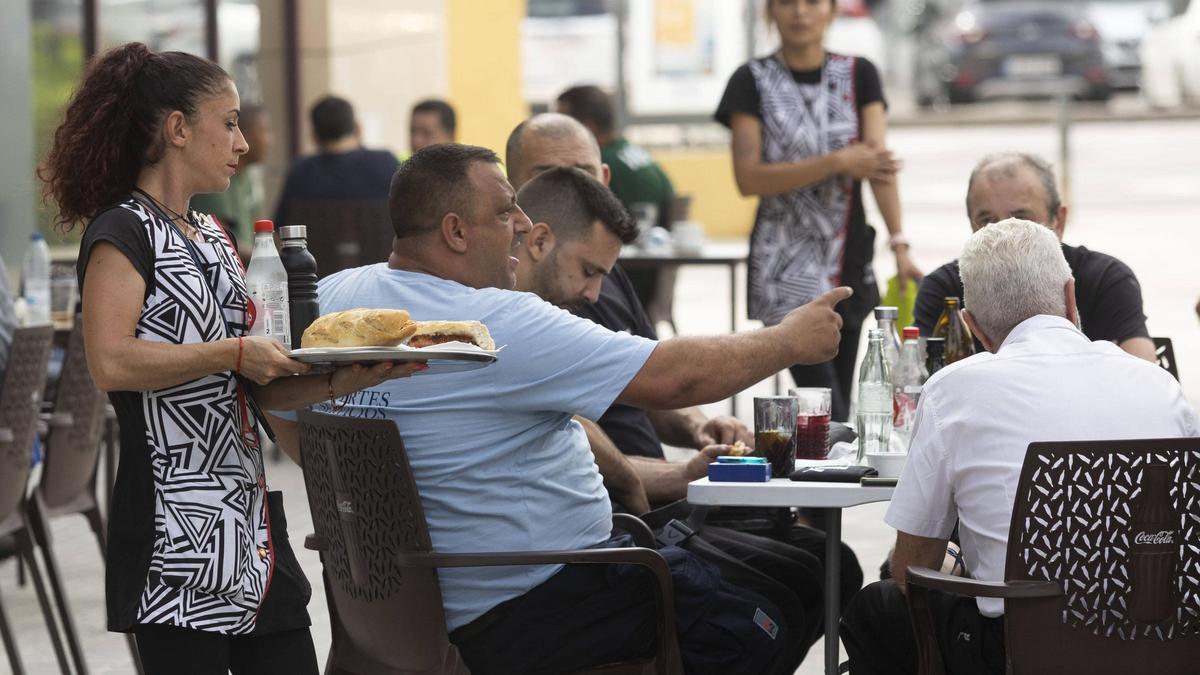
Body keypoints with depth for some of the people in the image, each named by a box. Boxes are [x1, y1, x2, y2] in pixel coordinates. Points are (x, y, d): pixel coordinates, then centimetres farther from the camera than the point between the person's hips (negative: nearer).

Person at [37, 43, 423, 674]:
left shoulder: (213, 237, 19)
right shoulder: (122, 233, -8)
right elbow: (110, 362, -24)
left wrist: (340, 381, -1)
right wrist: (233, 354, -20)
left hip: (247, 517, 9)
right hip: (173, 525, -9)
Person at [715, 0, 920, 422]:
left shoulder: (859, 76, 5)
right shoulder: (752, 82, -2)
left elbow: (878, 162, -6)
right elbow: (748, 178, -11)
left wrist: (899, 244, -18)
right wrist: (838, 162, -19)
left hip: (848, 257, 3)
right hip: (786, 261, -3)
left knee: (839, 399, 6)